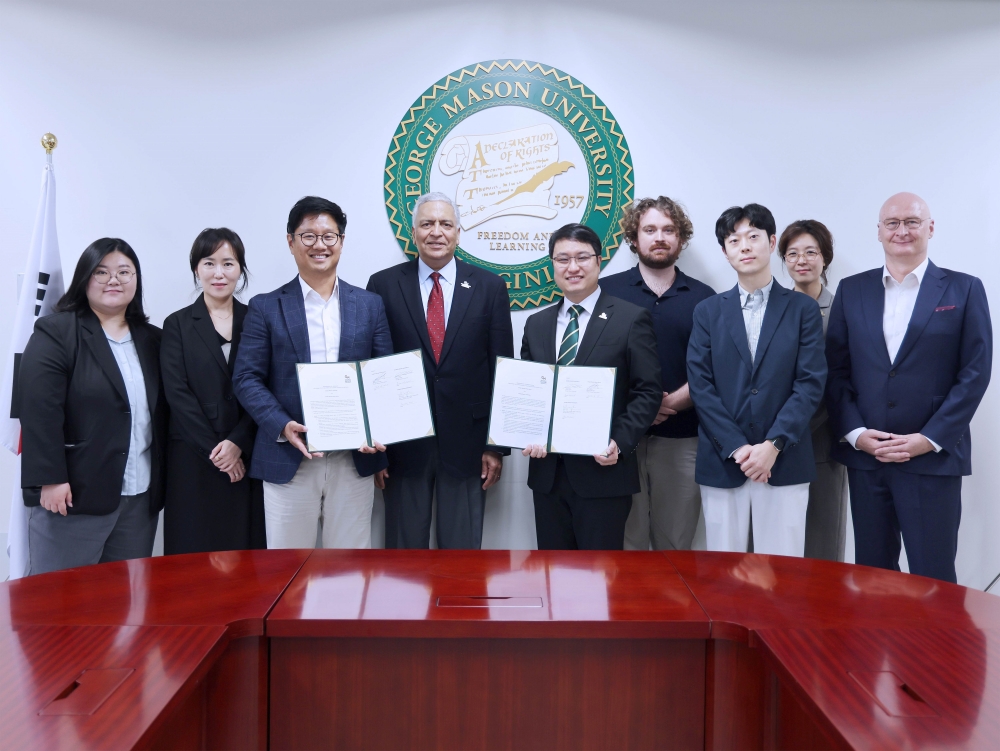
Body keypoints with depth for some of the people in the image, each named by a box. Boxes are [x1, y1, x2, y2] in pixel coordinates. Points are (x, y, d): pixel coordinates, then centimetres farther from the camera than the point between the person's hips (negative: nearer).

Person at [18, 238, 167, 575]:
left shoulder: (151, 338, 12)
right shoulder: (55, 332, -5)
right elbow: (40, 412, -13)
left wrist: (161, 480, 9)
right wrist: (50, 479, -18)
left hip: (140, 497, 5)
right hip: (75, 492, -5)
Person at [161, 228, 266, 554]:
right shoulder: (177, 325, 6)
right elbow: (177, 394, -3)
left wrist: (237, 443, -12)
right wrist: (215, 450, -11)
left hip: (248, 458, 1)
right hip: (193, 460, -1)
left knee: (245, 547, 2)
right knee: (195, 552, 0)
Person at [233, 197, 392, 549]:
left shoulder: (369, 305, 9)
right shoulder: (265, 308, 4)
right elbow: (247, 378, -1)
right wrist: (282, 425, -16)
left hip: (354, 459, 1)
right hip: (289, 458, -1)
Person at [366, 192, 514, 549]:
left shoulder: (489, 287, 3)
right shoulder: (384, 285, 2)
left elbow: (501, 370, 2)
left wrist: (497, 445, 0)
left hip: (467, 443, 0)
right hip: (402, 442, 0)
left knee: (463, 547, 11)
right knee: (404, 546, 11)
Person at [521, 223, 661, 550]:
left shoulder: (631, 319, -2)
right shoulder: (536, 324, 13)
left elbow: (648, 392, -5)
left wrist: (620, 442, -17)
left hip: (603, 473, -4)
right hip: (547, 473, 4)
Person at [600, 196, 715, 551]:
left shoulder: (704, 298, 9)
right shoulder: (606, 291, 4)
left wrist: (672, 403, -11)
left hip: (683, 438, 1)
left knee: (675, 544, 8)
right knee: (623, 544, 4)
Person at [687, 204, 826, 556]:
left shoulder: (803, 309, 6)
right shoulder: (708, 311, 8)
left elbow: (810, 383, -3)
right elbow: (700, 384, 0)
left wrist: (773, 445, -14)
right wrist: (736, 447, -11)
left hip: (785, 462, -1)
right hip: (722, 461, 1)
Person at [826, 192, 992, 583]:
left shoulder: (964, 290, 3)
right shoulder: (852, 290, 9)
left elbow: (975, 373, -3)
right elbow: (836, 370, 6)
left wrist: (929, 439, -11)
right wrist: (854, 433, -6)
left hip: (934, 458, -2)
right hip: (864, 456, 3)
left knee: (933, 579, 2)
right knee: (871, 576, 11)